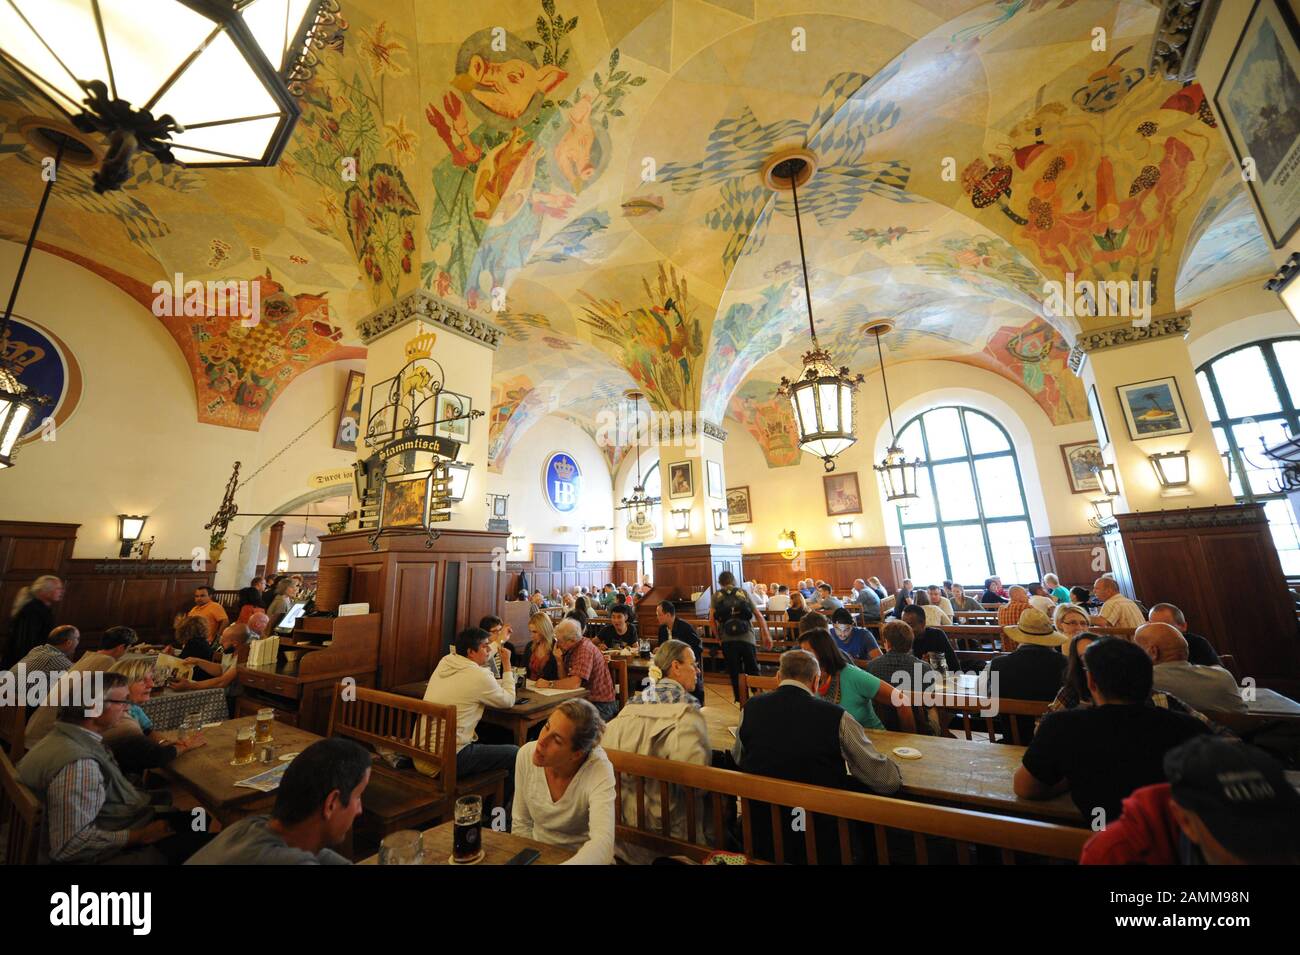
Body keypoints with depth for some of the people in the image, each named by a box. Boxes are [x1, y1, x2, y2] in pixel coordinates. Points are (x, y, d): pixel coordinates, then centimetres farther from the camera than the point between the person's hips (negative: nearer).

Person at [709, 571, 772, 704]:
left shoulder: (717, 595, 9)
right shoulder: (743, 593, 11)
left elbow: (711, 620, 0)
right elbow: (759, 616, 8)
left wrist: (718, 636, 13)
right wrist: (766, 635, 16)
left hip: (727, 639, 0)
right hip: (747, 637, 1)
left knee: (735, 673, 12)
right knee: (753, 671, 15)